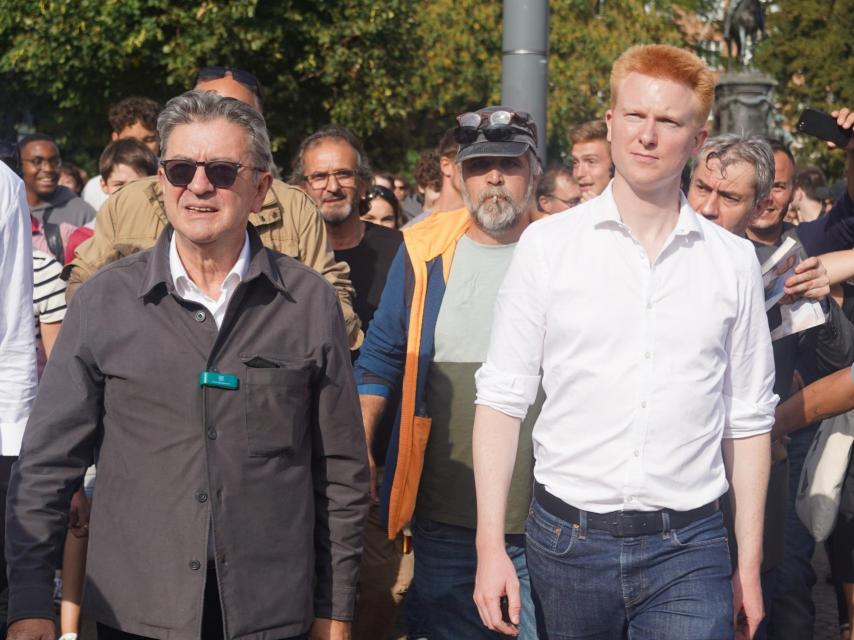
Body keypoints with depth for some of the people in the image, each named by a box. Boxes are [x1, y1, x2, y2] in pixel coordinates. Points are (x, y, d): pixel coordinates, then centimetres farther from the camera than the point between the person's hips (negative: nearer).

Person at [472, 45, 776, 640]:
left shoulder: (733, 261, 4)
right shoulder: (548, 245, 1)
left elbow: (748, 420, 9)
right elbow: (502, 398, 0)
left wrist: (750, 566, 8)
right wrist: (491, 547, -6)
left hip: (688, 548, 0)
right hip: (568, 539, 0)